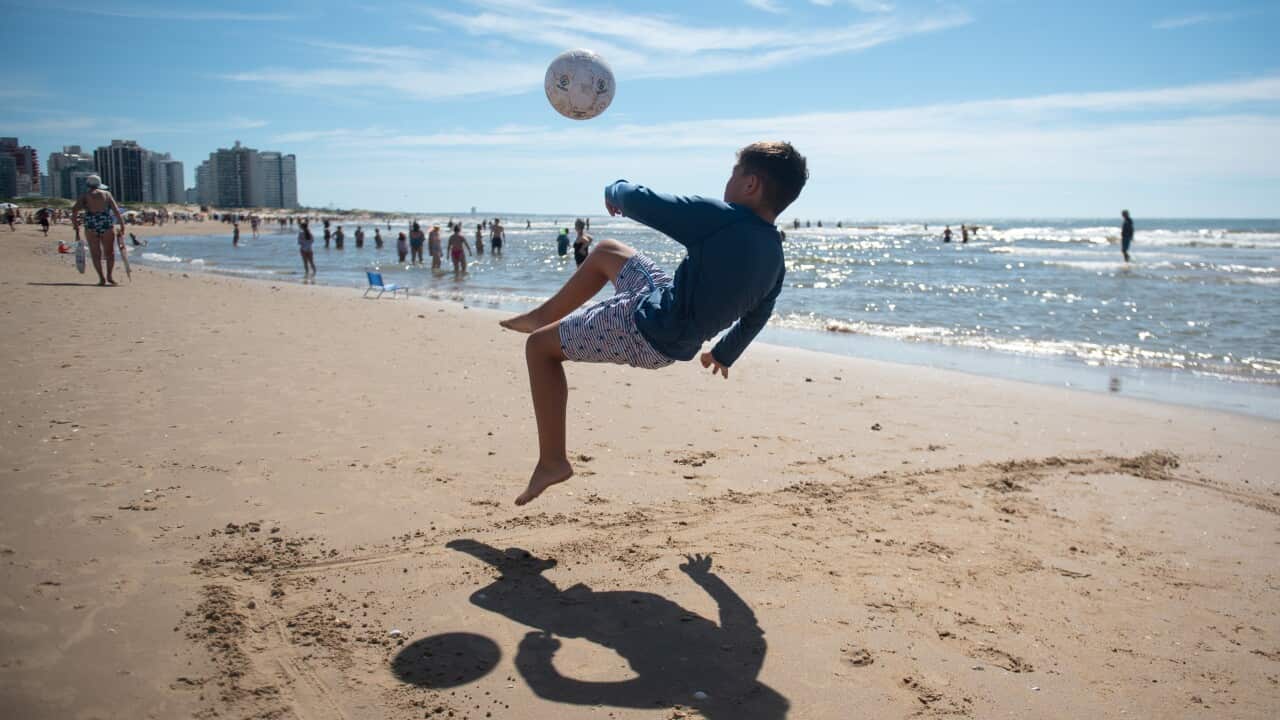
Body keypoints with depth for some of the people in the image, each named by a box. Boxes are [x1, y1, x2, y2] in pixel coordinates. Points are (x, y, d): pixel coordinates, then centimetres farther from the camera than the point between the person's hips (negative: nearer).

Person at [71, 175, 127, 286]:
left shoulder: (85, 195, 9)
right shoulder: (106, 194, 10)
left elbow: (75, 209, -4)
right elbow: (116, 211, 2)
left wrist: (75, 224, 5)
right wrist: (122, 226, 3)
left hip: (91, 226, 0)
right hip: (106, 224, 0)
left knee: (96, 253, 6)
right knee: (110, 252, 10)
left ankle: (101, 278, -1)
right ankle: (109, 275, -3)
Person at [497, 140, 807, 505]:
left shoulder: (718, 217, -26)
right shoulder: (775, 258, -3)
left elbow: (636, 201, -24)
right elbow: (754, 318, 13)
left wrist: (615, 190, 1)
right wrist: (724, 354, 32)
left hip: (646, 330, -8)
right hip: (679, 343, 9)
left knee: (540, 346, 8)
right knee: (606, 251, 26)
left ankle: (552, 461, 8)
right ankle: (543, 315, 45)